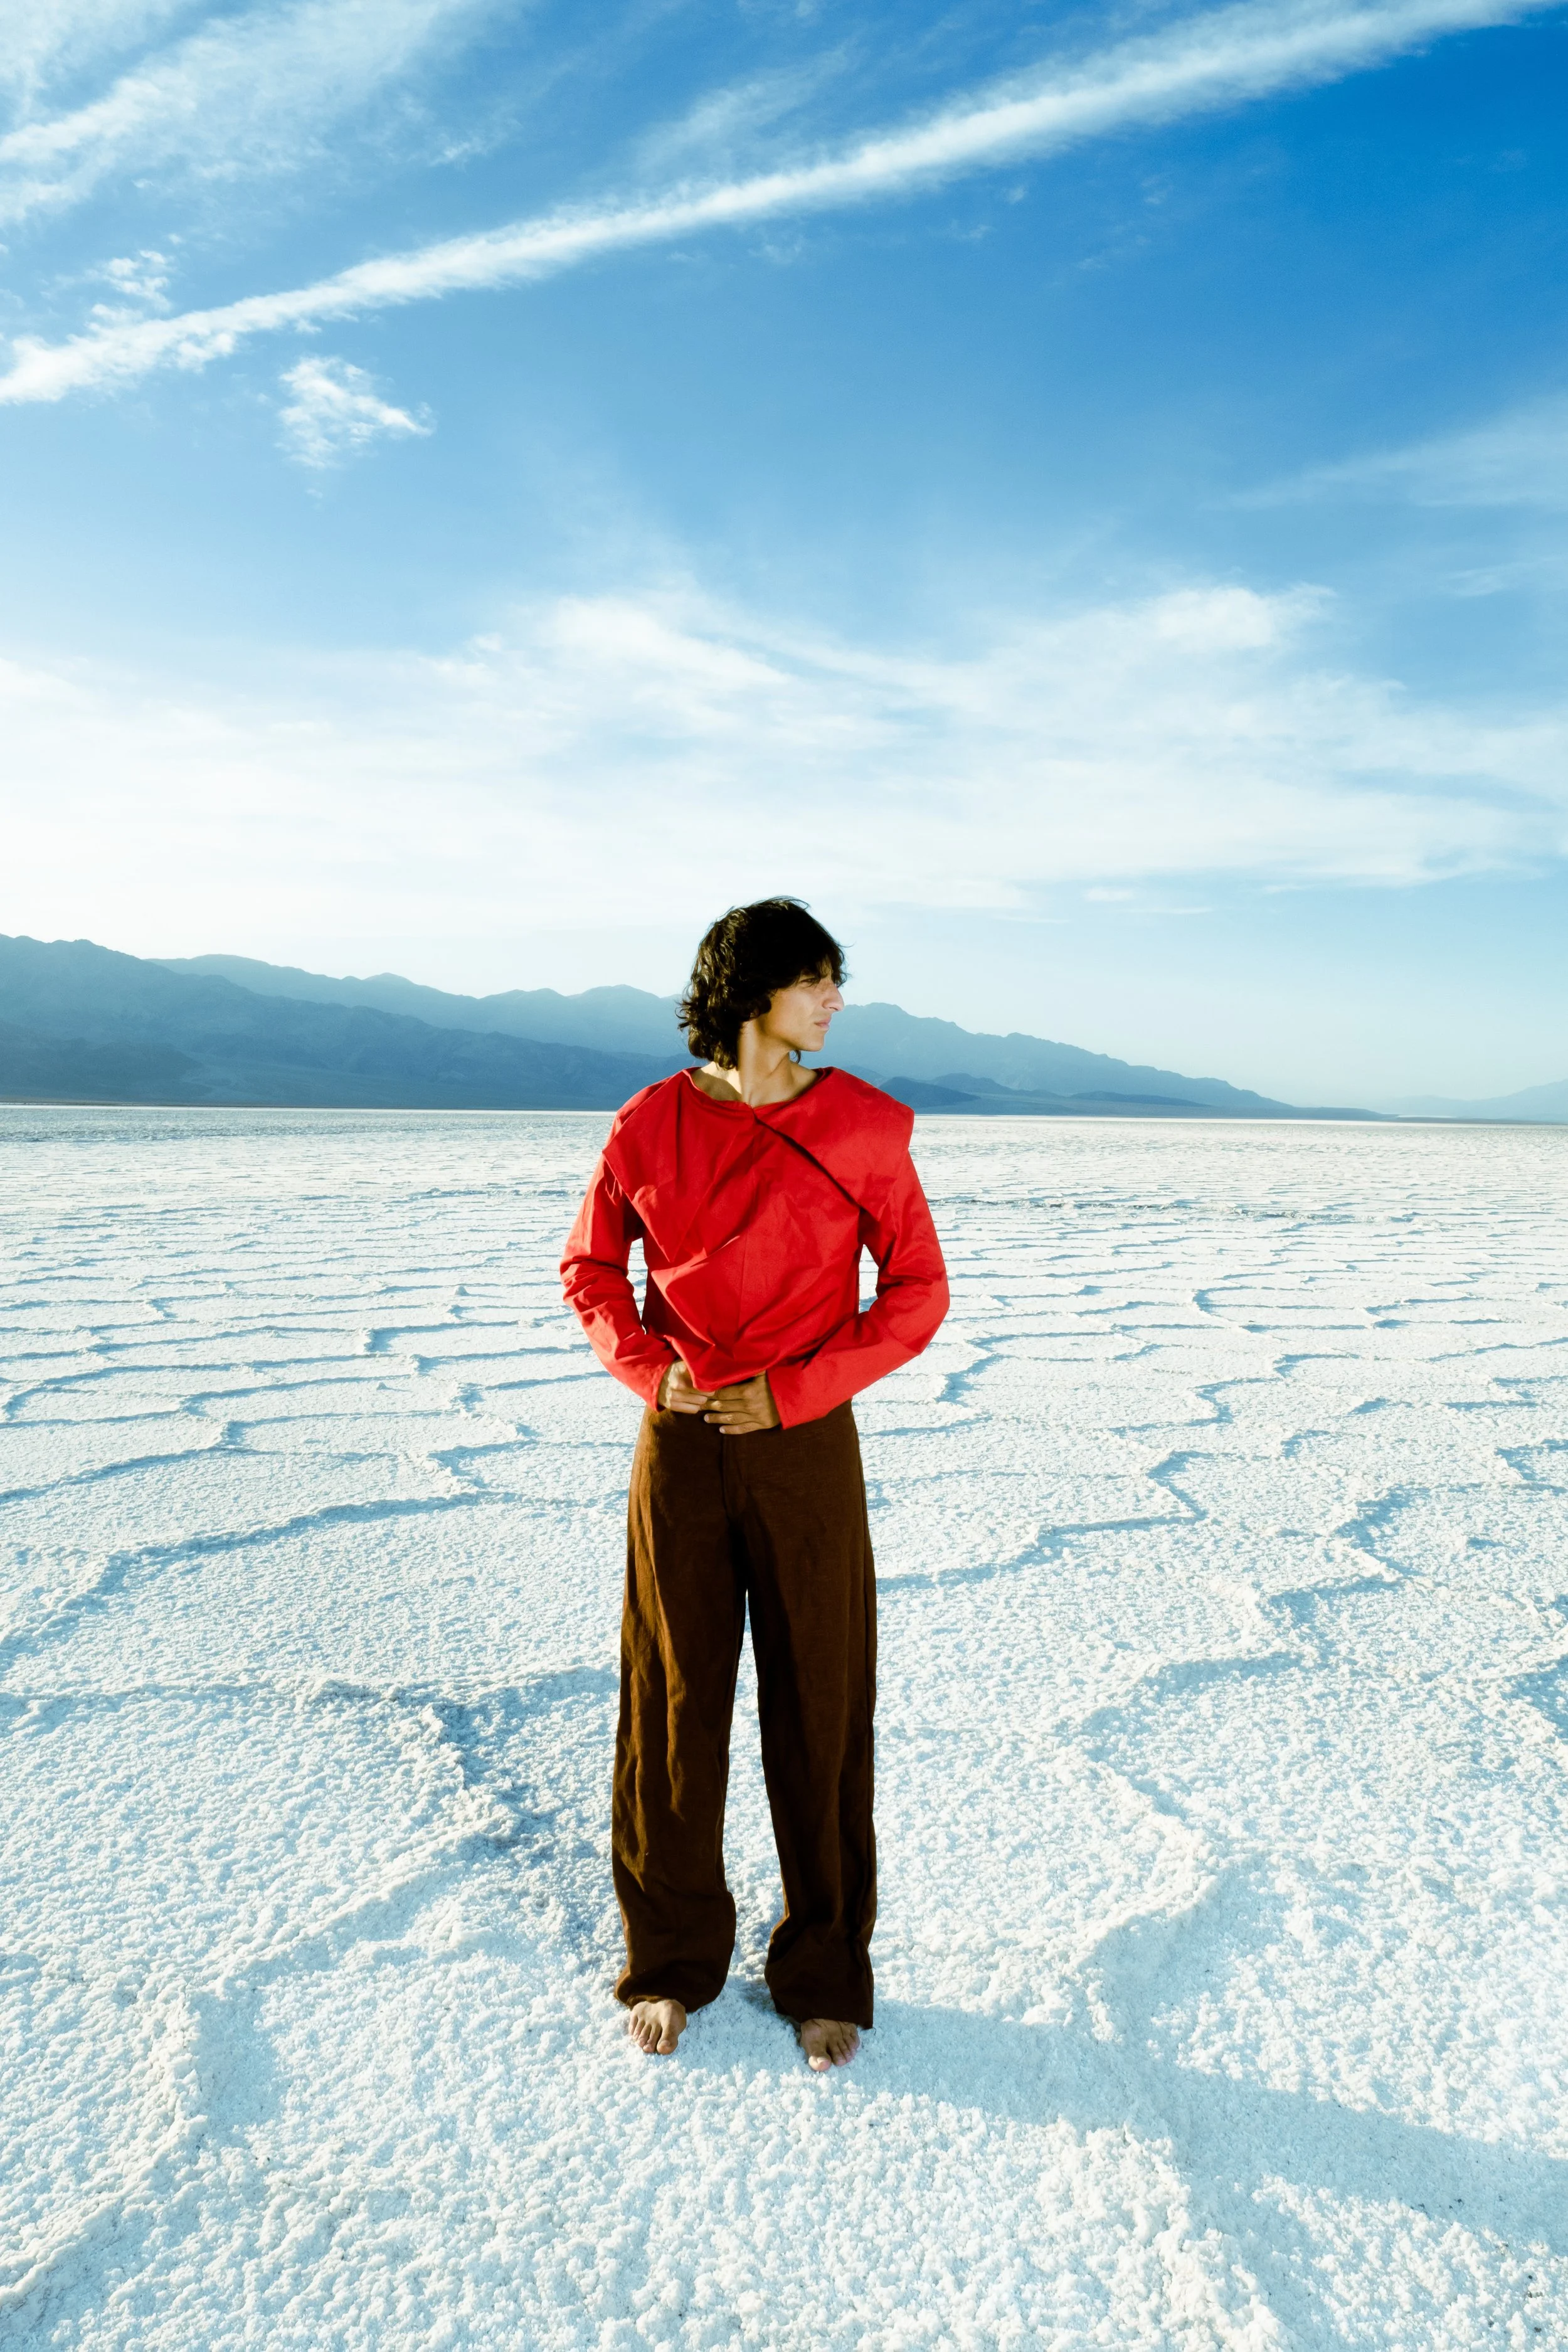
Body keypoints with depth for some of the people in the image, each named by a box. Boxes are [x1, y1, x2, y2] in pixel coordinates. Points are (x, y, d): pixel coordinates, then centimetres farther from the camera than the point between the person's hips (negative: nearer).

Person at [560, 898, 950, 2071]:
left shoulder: (861, 1125, -4)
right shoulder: (650, 1124, -2)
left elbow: (917, 1291, -2)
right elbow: (591, 1267, 11)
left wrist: (794, 1389, -10)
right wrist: (646, 1365, -6)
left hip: (806, 1451, 0)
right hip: (681, 1449, 1)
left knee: (820, 1709, 8)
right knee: (673, 1707, 11)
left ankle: (826, 1973, 29)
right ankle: (673, 1960, 33)